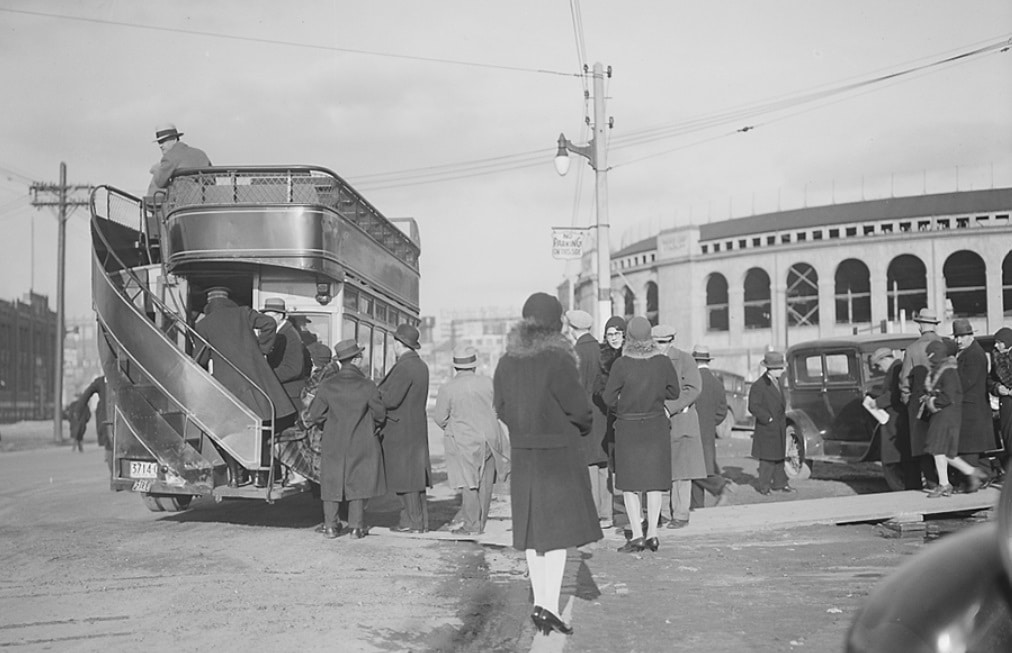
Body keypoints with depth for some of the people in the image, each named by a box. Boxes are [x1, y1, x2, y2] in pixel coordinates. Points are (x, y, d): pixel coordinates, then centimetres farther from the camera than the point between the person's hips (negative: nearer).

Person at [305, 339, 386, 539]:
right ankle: (356, 526, 10)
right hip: (361, 444, -1)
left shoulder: (327, 386, -8)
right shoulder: (367, 386, -12)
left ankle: (331, 526, 14)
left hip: (333, 443, 1)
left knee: (332, 483, 12)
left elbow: (315, 415, -5)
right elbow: (379, 413, -2)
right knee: (358, 483, 9)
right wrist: (372, 427, 19)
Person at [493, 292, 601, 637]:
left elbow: (501, 409, 8)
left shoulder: (506, 363, 0)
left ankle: (540, 601, 20)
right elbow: (580, 409, -12)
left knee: (533, 531, 14)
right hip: (558, 453, -6)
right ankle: (549, 605, -9)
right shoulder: (558, 361, -18)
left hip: (522, 453, 6)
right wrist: (582, 427, 9)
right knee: (559, 531, -1)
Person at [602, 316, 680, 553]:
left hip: (628, 427, -3)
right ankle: (652, 533, 12)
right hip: (657, 425, 3)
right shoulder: (663, 361, -8)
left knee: (629, 483, 6)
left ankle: (637, 535, 0)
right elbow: (673, 392, 3)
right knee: (655, 480, 11)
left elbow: (608, 398, -11)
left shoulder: (621, 365, -17)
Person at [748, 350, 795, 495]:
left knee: (779, 456, 14)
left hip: (779, 428, 8)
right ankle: (764, 487, 3)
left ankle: (779, 484, 23)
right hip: (767, 429, -8)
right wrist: (769, 418, -18)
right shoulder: (758, 386, -15)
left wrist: (782, 416, 13)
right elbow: (753, 407, -19)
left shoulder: (777, 382, 12)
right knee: (768, 458, -5)